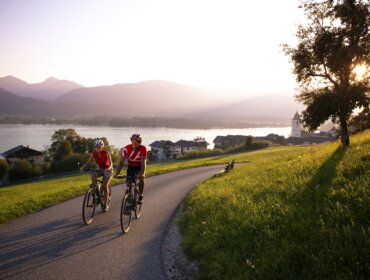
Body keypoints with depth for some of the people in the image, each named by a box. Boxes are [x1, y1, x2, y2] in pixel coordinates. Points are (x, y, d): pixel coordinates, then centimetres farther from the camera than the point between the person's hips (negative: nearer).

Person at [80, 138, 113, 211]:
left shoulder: (106, 152, -23)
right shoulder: (93, 153, -12)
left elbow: (110, 163, -29)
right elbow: (88, 162, -14)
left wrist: (109, 168, -50)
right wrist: (83, 167, -34)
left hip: (107, 169, -4)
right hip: (100, 169, 4)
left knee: (105, 186, -14)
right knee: (92, 175, -28)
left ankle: (106, 204, -2)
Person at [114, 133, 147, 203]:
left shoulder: (143, 149, -30)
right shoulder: (126, 149, -29)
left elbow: (143, 162, -35)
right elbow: (121, 162, -28)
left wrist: (142, 174, -49)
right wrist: (116, 174, -38)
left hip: (140, 166, -1)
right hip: (131, 166, 1)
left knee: (141, 178, -23)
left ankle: (140, 195, -4)